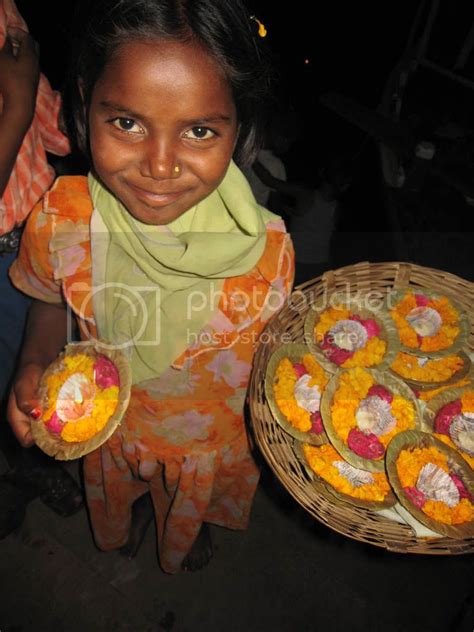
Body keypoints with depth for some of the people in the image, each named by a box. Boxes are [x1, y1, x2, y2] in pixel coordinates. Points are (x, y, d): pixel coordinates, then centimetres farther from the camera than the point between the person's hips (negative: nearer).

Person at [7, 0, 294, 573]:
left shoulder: (263, 246, -32)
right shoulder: (61, 222, -28)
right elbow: (51, 301, -7)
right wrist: (33, 366, -23)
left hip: (216, 434, 0)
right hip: (111, 422, 2)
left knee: (199, 499, 35)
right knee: (117, 490, 36)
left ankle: (193, 528, 74)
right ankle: (134, 511, 76)